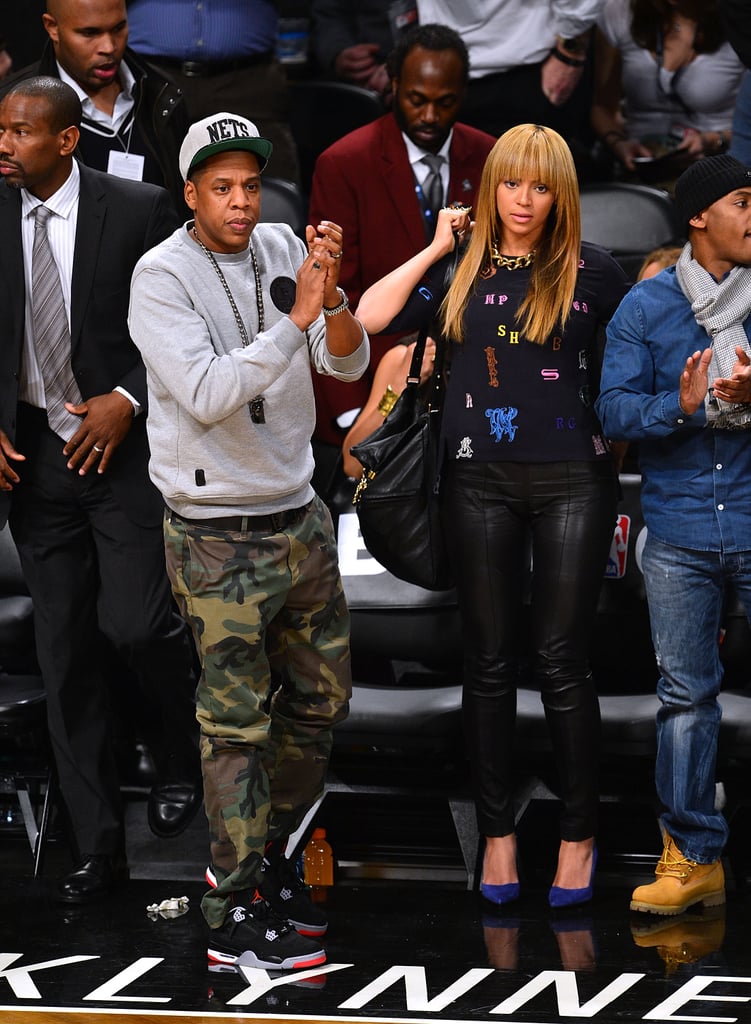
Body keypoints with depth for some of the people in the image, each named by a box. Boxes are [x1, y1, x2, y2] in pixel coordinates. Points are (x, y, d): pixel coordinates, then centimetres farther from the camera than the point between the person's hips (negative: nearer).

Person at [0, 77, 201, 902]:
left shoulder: (138, 211, -7)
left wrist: (127, 400, -14)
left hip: (123, 450, -3)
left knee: (137, 625, -15)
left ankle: (179, 764, 18)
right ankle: (97, 849, 13)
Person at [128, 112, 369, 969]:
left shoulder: (281, 252, 4)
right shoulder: (162, 275, -12)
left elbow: (348, 365, -1)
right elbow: (207, 394, -23)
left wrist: (332, 296, -20)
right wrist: (297, 317, -26)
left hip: (300, 517, 6)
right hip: (218, 536, -6)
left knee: (319, 702, 15)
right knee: (237, 726, -3)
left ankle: (261, 856, 33)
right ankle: (233, 916, 4)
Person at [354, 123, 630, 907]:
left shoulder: (588, 270, 1)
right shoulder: (463, 270, 7)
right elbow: (370, 316, -4)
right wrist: (436, 247, 0)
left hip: (571, 479, -2)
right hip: (480, 481, 2)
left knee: (560, 661, -2)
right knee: (489, 663, 7)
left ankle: (578, 836, 9)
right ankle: (497, 833, 16)